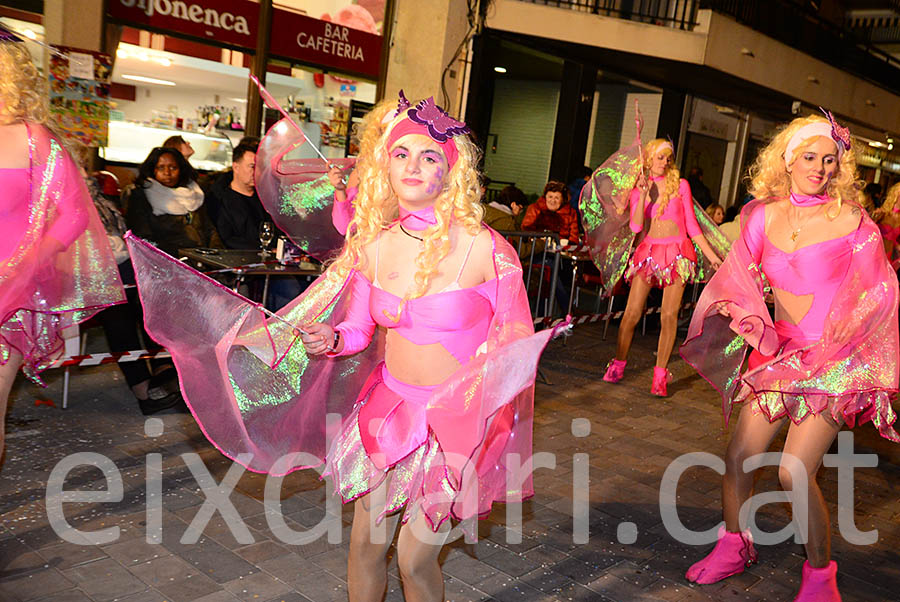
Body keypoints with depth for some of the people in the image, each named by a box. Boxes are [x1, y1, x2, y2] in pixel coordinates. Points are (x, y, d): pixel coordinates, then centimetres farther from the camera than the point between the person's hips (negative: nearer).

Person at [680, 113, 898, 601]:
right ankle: (734, 546, 28)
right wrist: (740, 312, -4)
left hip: (835, 360, -4)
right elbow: (740, 274, 15)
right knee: (738, 457, 2)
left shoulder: (850, 221, -6)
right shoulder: (765, 214, 3)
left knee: (794, 472, -13)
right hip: (778, 351, 4)